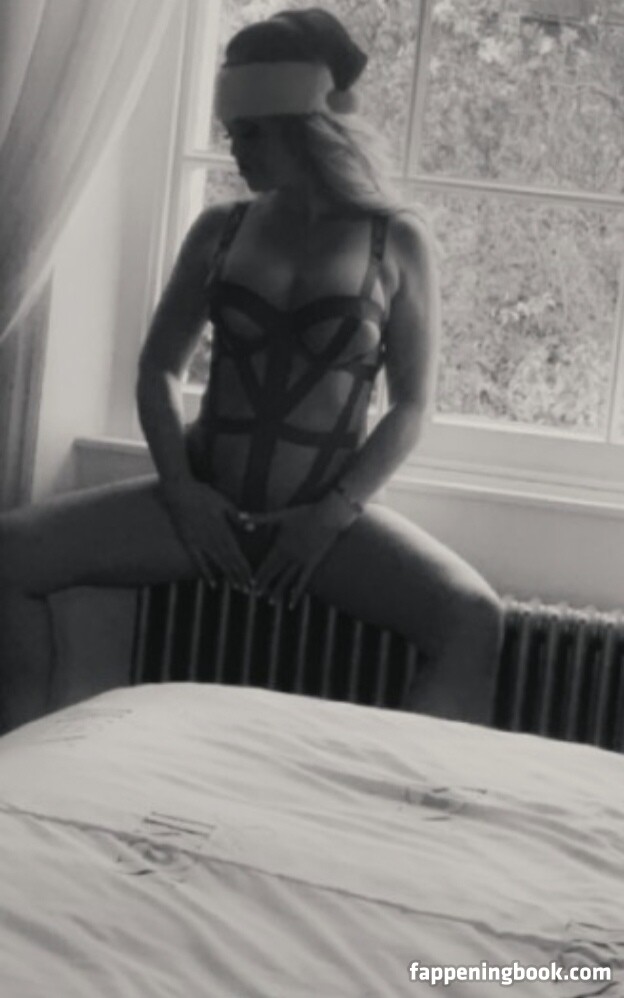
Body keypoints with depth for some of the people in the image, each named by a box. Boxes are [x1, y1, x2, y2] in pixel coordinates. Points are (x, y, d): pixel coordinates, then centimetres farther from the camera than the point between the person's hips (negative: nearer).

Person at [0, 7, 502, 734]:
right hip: (204, 503, 3)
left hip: (326, 514, -2)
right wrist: (179, 487, -5)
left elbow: (410, 405, -1)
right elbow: (159, 367, 11)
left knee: (472, 618, -29)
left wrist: (334, 514, -13)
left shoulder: (397, 243, -1)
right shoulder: (219, 231, 6)